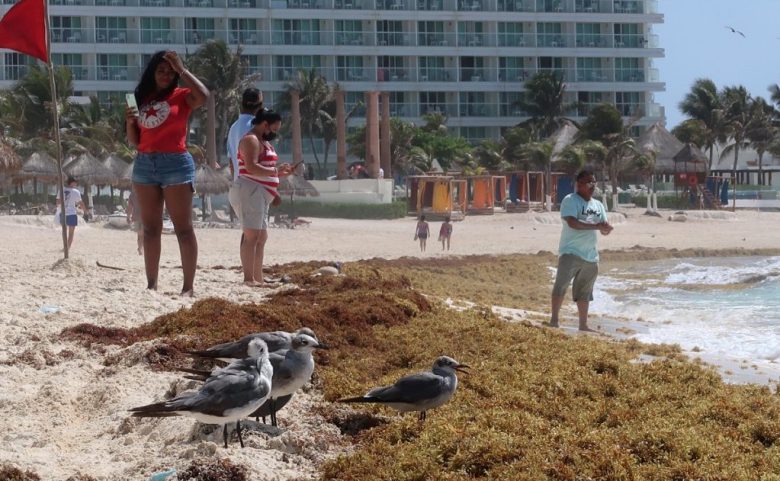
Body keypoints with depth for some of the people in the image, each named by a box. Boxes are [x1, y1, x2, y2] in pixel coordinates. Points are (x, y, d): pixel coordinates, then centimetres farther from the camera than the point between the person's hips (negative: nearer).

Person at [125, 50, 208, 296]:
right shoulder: (142, 99, 15)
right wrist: (130, 122, -3)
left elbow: (203, 96, -23)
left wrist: (182, 69, -14)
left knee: (183, 228, -5)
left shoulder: (181, 96, 1)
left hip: (175, 163, -6)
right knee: (150, 229, 6)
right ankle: (151, 284, 9)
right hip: (144, 164, 6)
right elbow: (134, 141, 18)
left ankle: (188, 286, -6)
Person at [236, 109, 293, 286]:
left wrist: (282, 173, 15)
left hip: (262, 195, 11)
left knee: (262, 237, 10)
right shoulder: (251, 140, -10)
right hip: (251, 191, -11)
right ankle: (249, 279, -17)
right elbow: (251, 168, -23)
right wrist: (276, 170, -20)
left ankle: (258, 279, 13)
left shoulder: (264, 142, 23)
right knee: (252, 235, -14)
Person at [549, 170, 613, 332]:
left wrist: (606, 228, -11)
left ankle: (583, 325, 17)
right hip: (571, 252, -7)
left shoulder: (598, 205, 16)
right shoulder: (570, 201, -7)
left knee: (585, 292, 11)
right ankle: (554, 320, -12)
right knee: (561, 284, -15)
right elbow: (572, 222, -22)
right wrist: (596, 226, -25)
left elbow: (604, 231, 15)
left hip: (590, 256, 7)